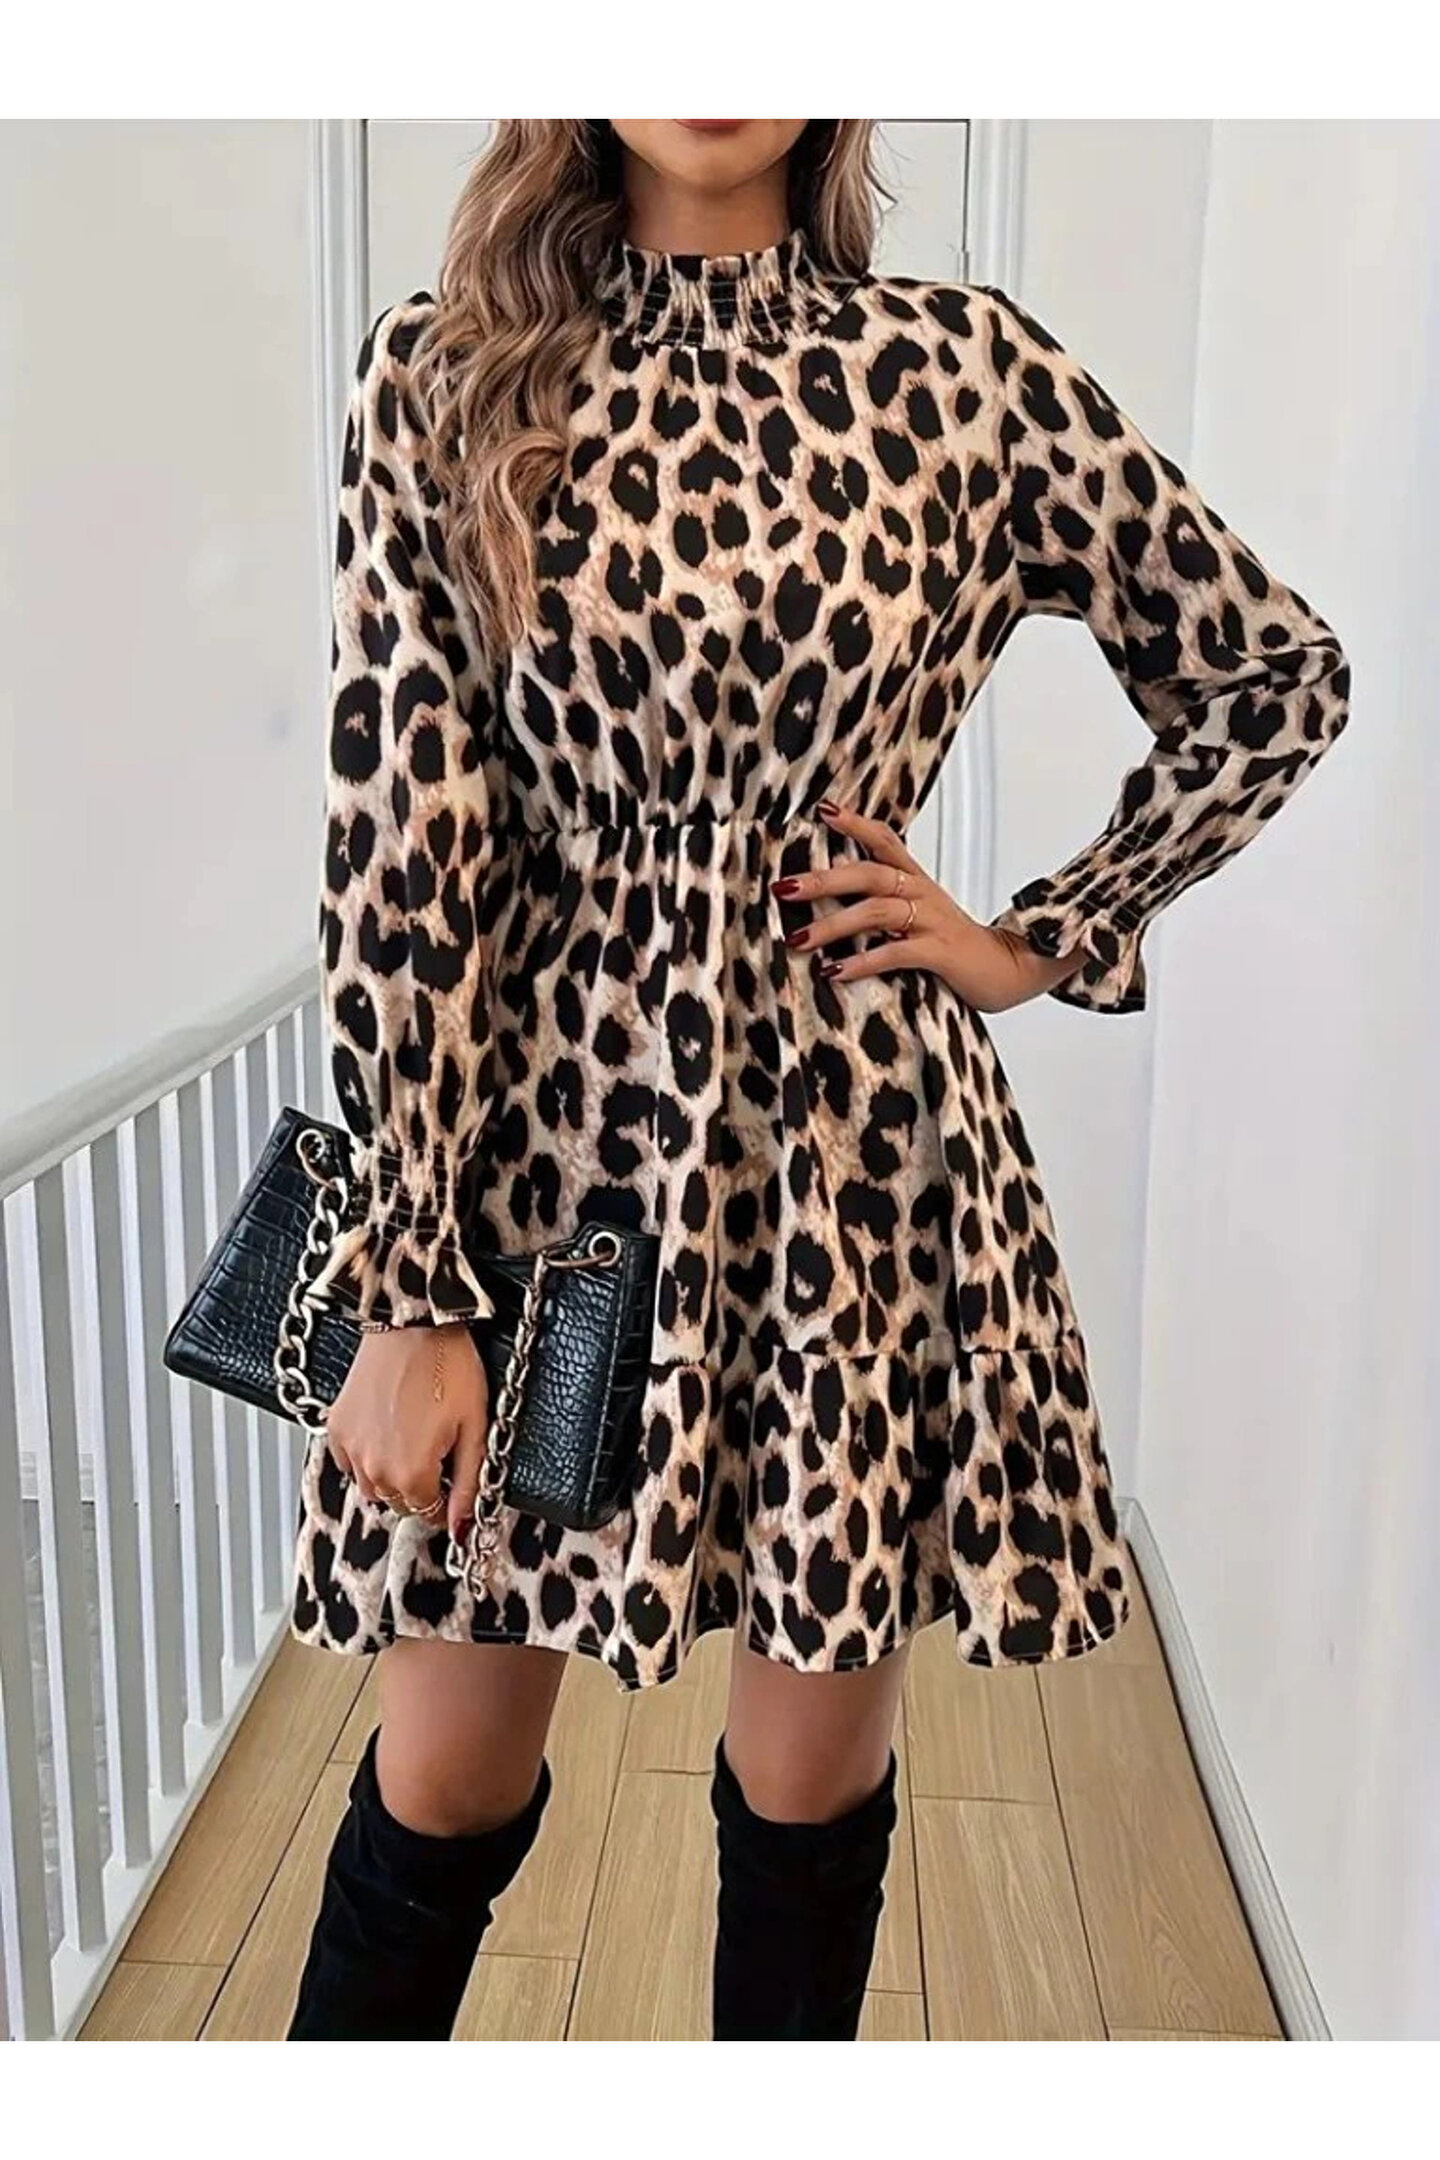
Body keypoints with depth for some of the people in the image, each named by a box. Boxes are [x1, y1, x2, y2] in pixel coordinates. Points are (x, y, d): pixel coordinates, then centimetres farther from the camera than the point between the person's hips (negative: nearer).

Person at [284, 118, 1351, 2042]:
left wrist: (1043, 943, 5)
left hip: (867, 1152, 1)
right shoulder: (443, 378, 0)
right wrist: (409, 1295, -8)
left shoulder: (967, 370, 0)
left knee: (813, 1773, 15)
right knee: (443, 1789, 13)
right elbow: (400, 836, -5)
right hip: (549, 1131, 0)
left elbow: (1279, 677, 11)